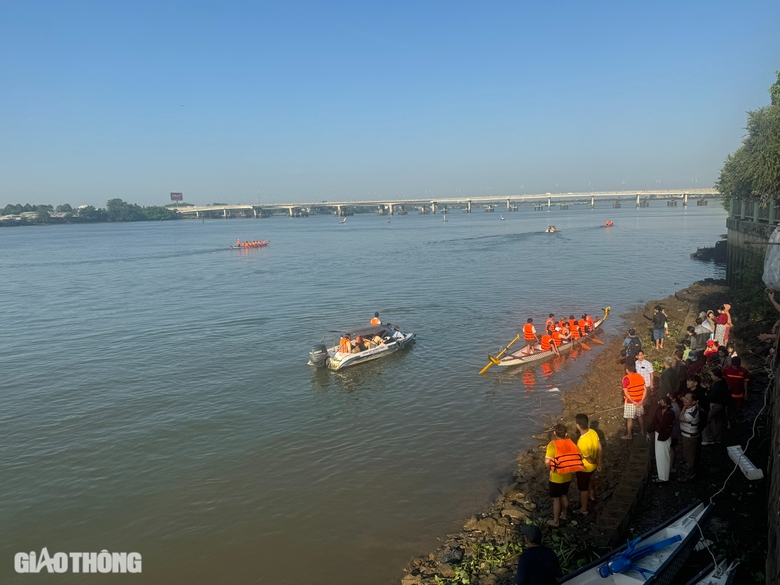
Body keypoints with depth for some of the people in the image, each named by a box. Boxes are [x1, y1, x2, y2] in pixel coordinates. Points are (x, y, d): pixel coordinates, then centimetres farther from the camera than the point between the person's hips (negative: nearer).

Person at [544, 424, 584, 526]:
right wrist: (568, 467, 10)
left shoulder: (553, 444, -24)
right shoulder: (570, 443, -7)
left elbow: (547, 462, -27)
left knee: (556, 499, 12)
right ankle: (563, 514, 45)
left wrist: (552, 468, -6)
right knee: (564, 495, 26)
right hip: (568, 476, 5)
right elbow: (578, 458, 0)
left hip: (556, 478, -5)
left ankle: (555, 521, 27)